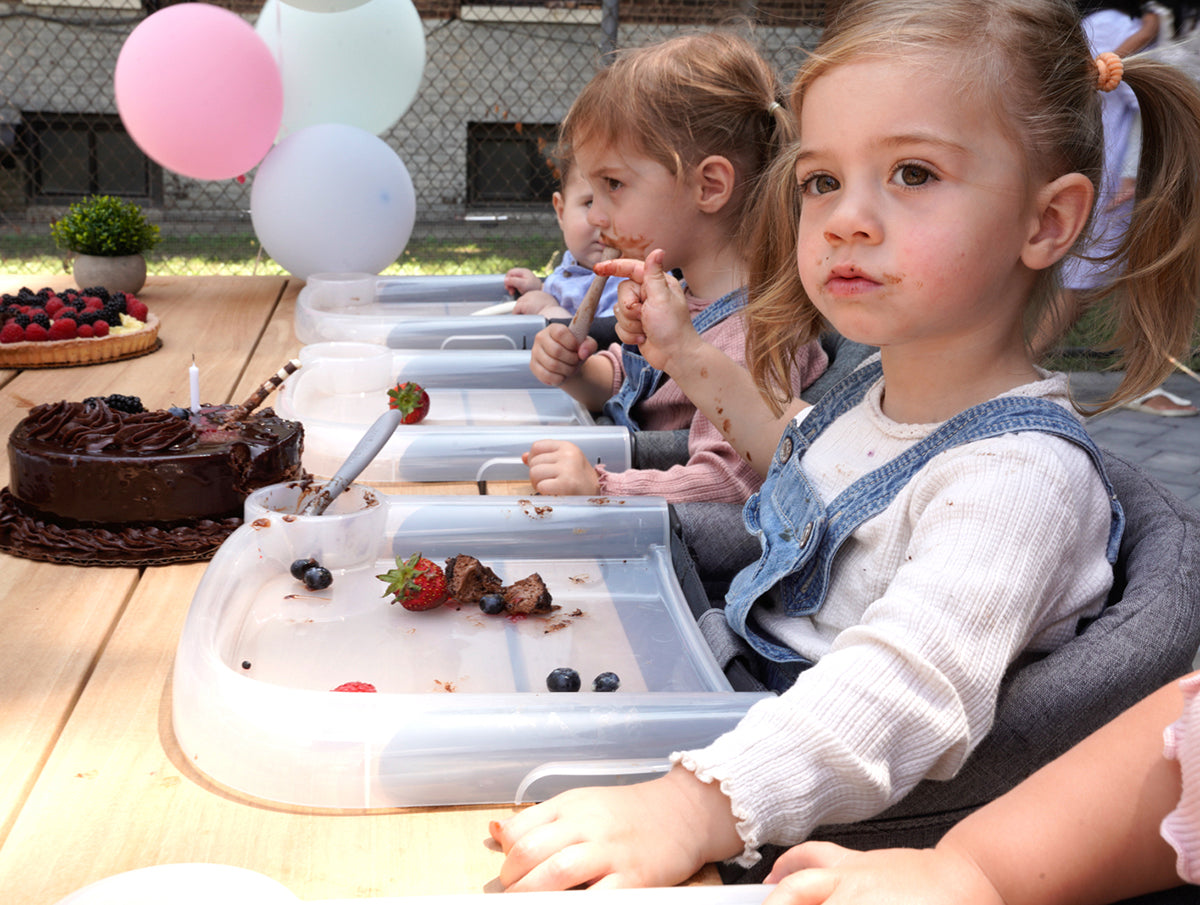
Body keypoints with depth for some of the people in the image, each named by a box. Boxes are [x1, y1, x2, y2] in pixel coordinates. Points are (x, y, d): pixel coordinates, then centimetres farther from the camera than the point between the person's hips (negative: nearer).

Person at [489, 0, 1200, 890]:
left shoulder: (1021, 474, -27)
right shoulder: (879, 391, 2)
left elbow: (909, 690, -42)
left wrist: (690, 809, -54)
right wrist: (691, 357, 21)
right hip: (748, 707, 9)